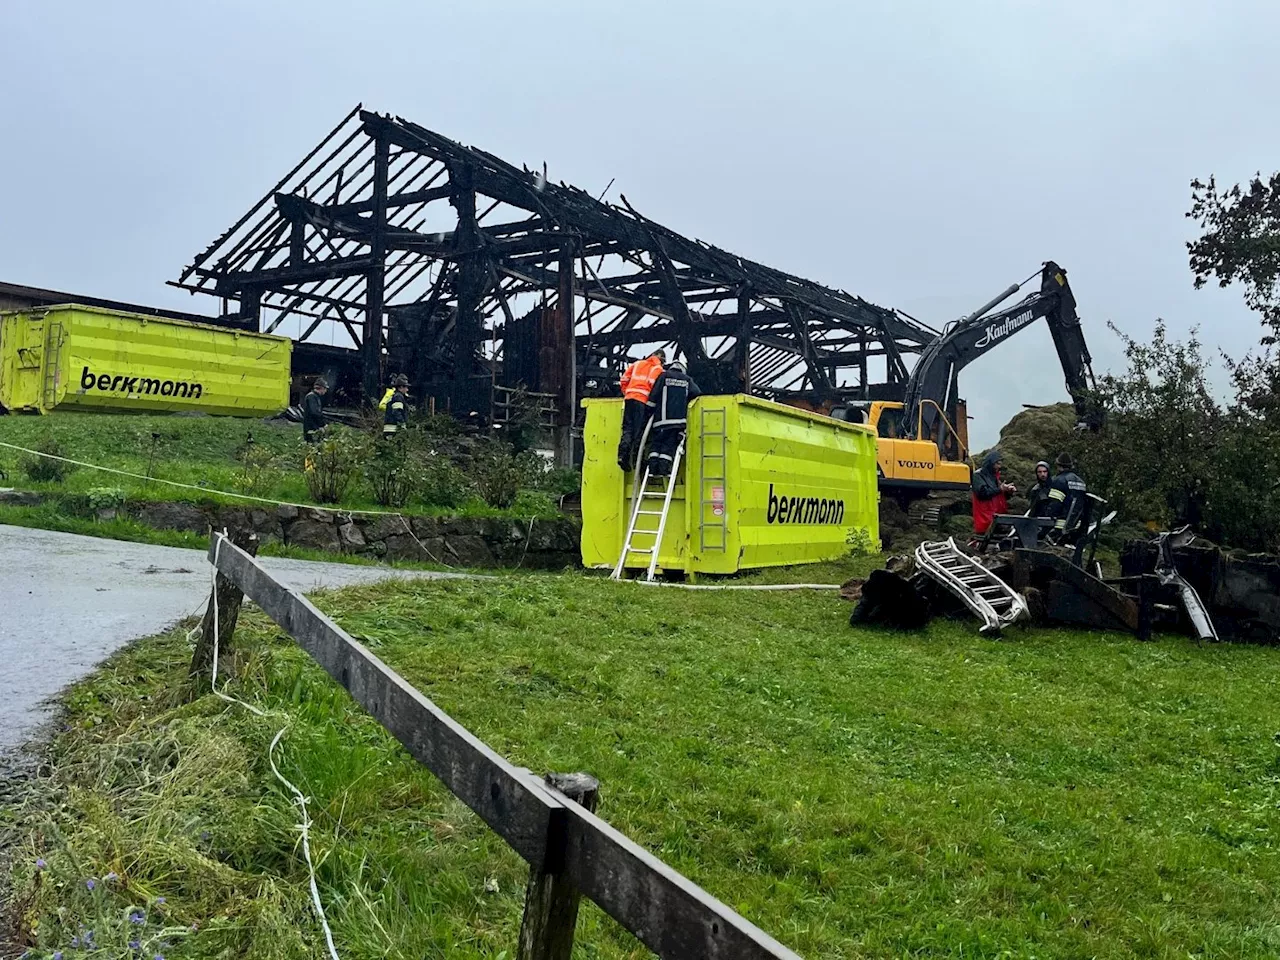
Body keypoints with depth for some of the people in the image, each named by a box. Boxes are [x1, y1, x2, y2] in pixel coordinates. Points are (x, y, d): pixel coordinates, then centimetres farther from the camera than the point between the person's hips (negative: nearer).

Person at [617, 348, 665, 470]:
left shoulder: (637, 364, 21)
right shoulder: (657, 368, 7)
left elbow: (624, 379, 16)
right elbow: (653, 384, -9)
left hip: (630, 398, 4)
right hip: (644, 401, -4)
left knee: (628, 428, 5)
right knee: (639, 430, -1)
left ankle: (622, 455, -12)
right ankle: (634, 459, -6)